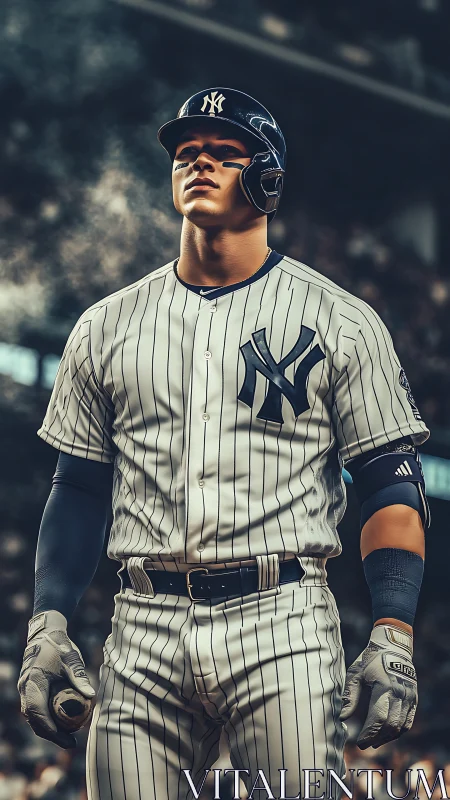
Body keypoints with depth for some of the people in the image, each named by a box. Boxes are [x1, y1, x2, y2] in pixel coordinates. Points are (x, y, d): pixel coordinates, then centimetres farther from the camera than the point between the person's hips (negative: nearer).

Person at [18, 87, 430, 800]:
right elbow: (79, 489, 17)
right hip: (143, 632, 3)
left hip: (283, 621, -3)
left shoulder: (341, 321, 6)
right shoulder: (107, 326, 15)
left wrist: (393, 637, -10)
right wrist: (47, 624, 5)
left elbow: (393, 487, 2)